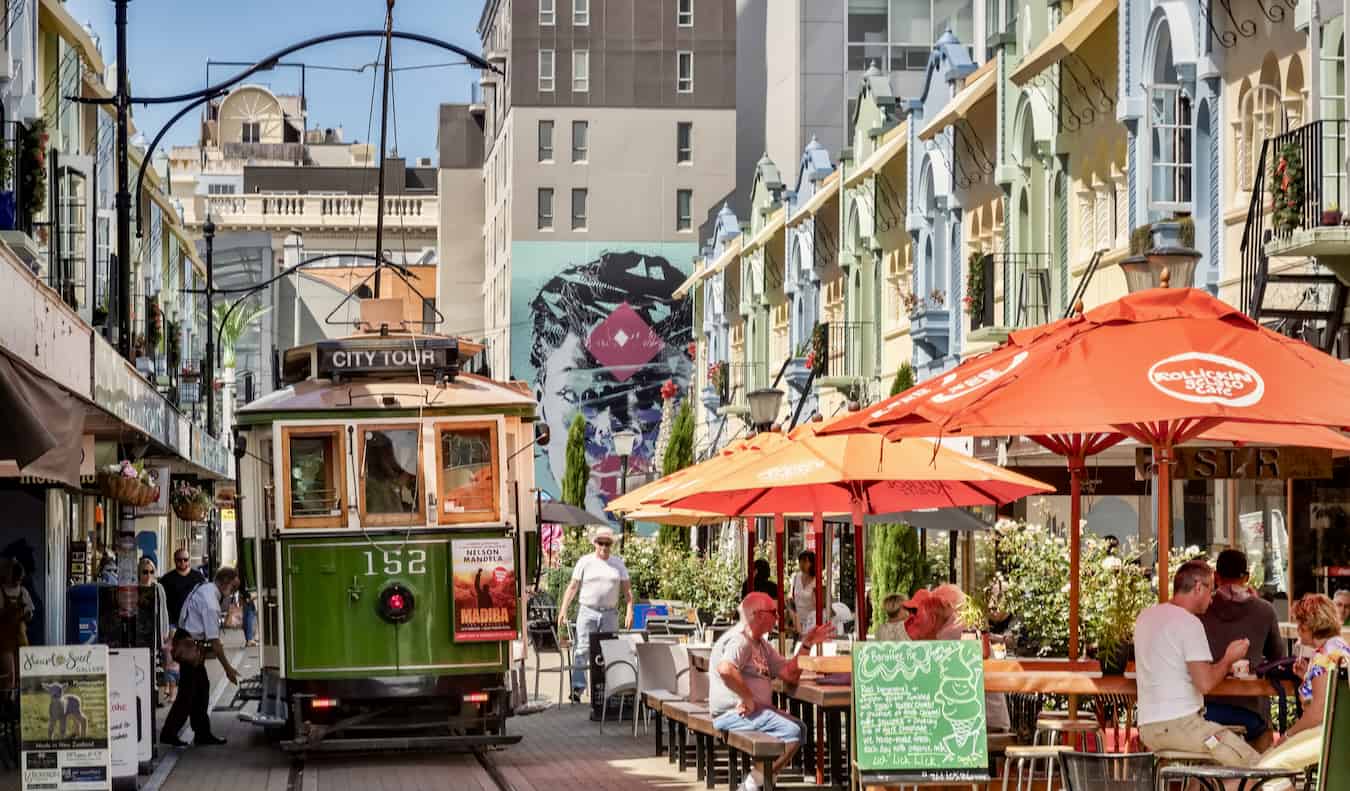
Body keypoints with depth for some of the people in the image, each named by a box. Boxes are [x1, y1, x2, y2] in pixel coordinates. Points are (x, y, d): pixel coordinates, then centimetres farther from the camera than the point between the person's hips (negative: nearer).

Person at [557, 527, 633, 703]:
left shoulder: (618, 563, 10)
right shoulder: (585, 562, 3)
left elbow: (627, 590, 10)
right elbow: (572, 587, 2)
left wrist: (630, 612, -2)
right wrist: (563, 611, -6)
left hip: (610, 614, 3)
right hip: (587, 611, -2)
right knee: (583, 649, -11)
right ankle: (577, 687, -13)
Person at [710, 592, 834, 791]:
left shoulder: (761, 645, 19)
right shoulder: (739, 640, -14)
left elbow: (789, 674, 14)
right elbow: (725, 670, -34)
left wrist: (806, 645, 8)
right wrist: (749, 698, -27)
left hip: (754, 709, 11)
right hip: (733, 713, -11)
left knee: (798, 728, 15)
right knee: (792, 732, -21)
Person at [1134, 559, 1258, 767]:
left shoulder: (1145, 617, 15)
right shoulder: (1189, 623, -11)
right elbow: (1205, 683, -18)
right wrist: (1229, 659, 1)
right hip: (1180, 724, -9)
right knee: (1254, 764, -8)